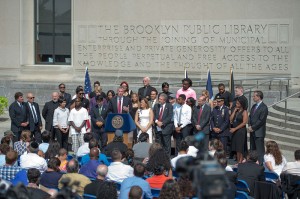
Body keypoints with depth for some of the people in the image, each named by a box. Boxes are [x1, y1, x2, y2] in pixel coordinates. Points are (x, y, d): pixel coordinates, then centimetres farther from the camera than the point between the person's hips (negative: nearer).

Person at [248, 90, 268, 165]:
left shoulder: (264, 107, -12)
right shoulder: (254, 106, 15)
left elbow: (261, 120, -16)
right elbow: (250, 116, 17)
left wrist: (253, 127, -13)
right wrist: (249, 126, 0)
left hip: (259, 132, -8)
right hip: (252, 132, 9)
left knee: (260, 150, -6)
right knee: (252, 149, 11)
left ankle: (261, 164, -4)